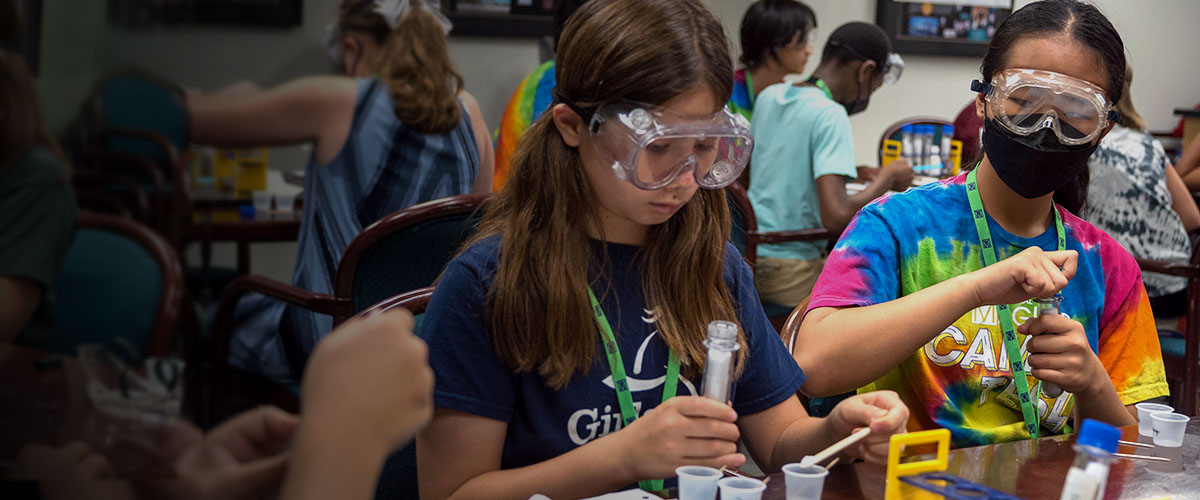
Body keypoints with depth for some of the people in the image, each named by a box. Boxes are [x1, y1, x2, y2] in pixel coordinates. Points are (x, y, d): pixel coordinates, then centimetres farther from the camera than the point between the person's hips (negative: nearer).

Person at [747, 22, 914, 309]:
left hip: (749, 257, 9)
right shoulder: (831, 115, -16)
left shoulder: (769, 96, 8)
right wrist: (887, 178, -10)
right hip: (791, 273, -9)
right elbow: (836, 216, -25)